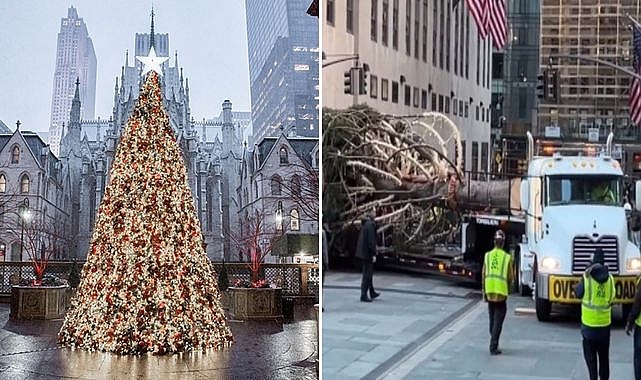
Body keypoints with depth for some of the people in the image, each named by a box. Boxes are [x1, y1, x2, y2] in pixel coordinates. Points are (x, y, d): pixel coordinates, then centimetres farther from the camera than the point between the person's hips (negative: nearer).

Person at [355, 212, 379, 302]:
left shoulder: (364, 225, 13)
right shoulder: (370, 225, -13)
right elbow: (371, 240, -20)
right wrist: (374, 254, -19)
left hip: (363, 252, 9)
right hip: (368, 252, -9)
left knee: (369, 272, 19)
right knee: (367, 274, -5)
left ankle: (372, 293, 30)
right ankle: (363, 296, -4)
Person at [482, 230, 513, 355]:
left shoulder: (487, 255, 2)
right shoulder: (507, 257, -5)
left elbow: (484, 275, 5)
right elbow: (510, 277, -1)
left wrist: (484, 292, 13)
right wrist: (508, 290, 18)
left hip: (490, 291, 3)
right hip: (501, 292, -3)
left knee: (492, 319, 18)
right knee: (498, 321, 0)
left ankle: (493, 344, 28)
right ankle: (493, 347, -6)